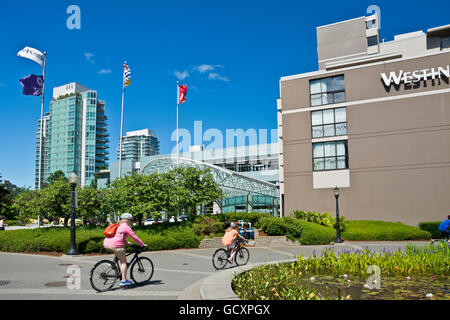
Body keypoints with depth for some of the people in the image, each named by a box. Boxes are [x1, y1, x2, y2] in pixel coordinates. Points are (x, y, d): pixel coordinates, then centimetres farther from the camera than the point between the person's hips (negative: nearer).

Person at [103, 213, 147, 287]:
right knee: (123, 262, 4)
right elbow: (134, 237, 1)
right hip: (116, 245, -8)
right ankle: (124, 280, 3)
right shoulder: (126, 227, 0)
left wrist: (126, 242, 45)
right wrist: (142, 244, 10)